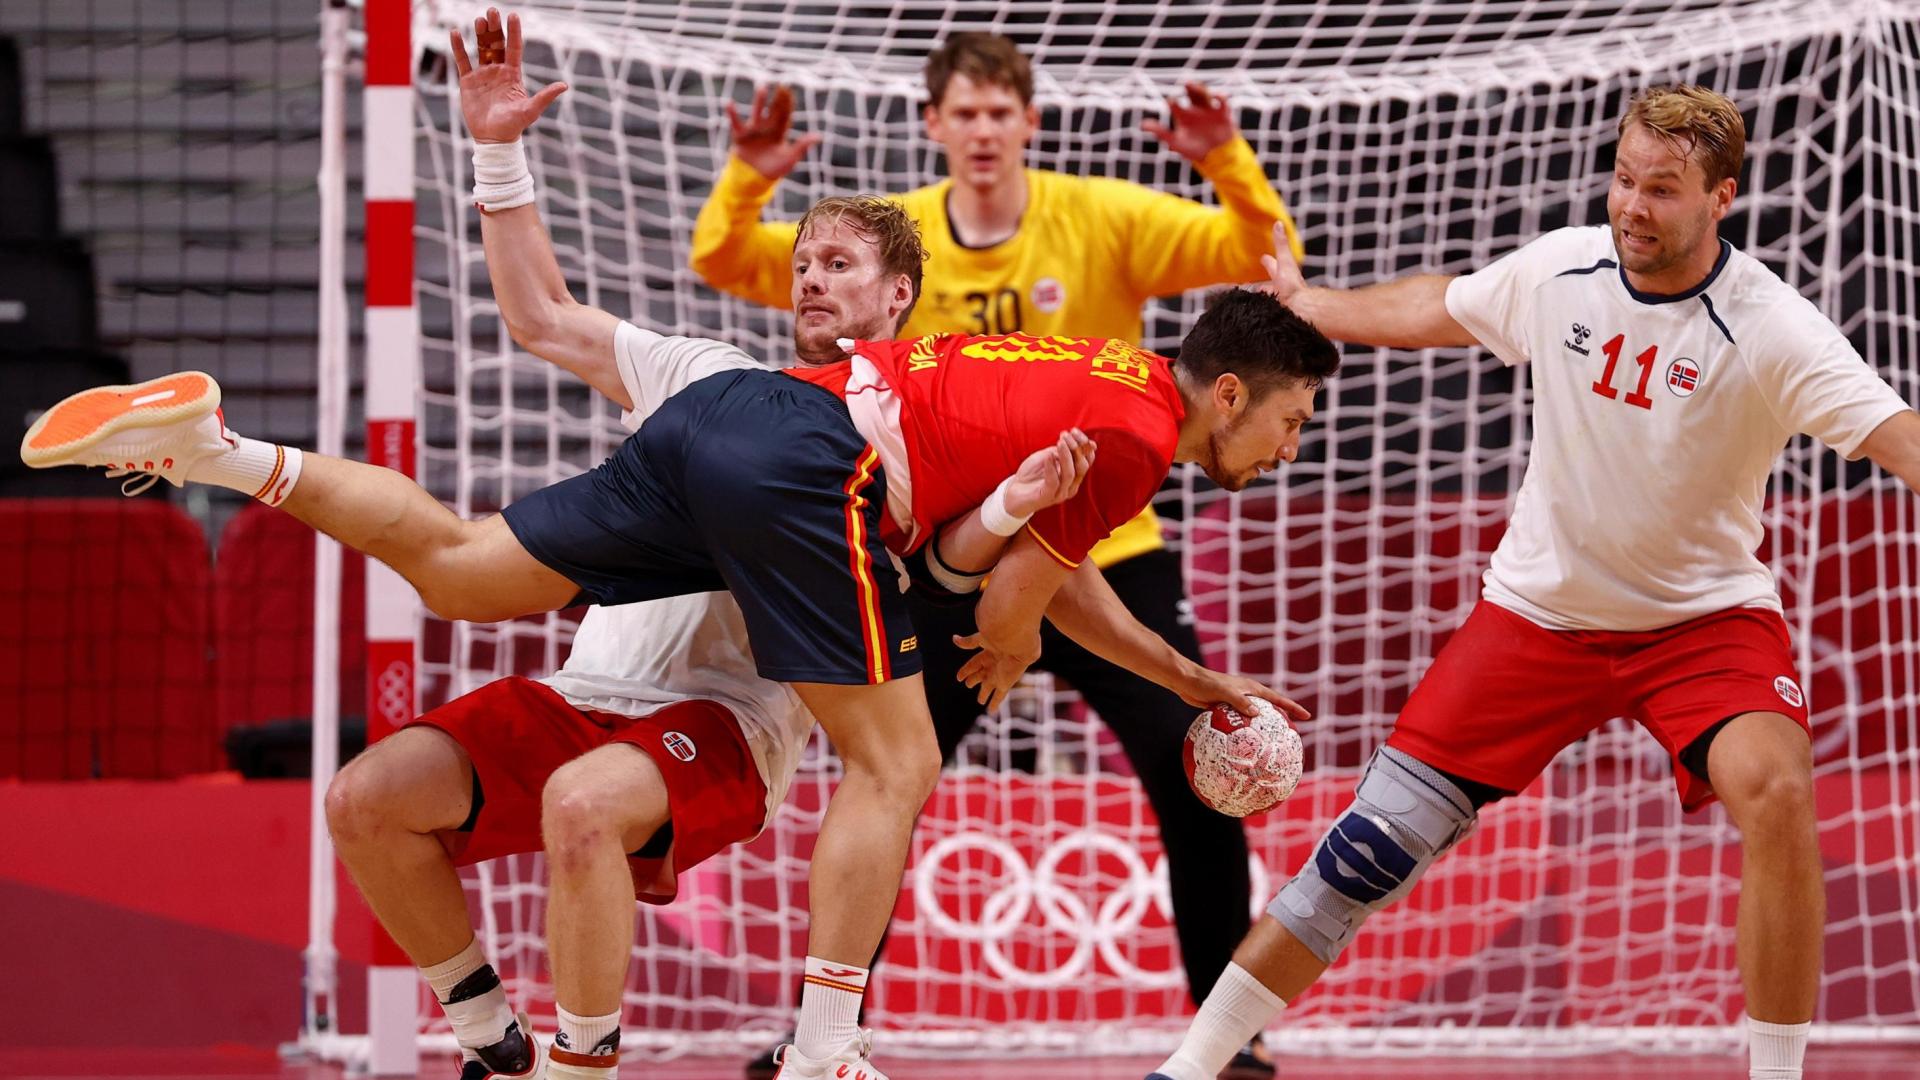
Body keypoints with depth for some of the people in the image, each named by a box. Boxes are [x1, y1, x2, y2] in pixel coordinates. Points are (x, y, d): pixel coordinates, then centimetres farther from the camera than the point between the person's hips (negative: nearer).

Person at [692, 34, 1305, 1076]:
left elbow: (1261, 251, -15)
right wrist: (747, 177, -23)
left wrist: (1226, 160, -33)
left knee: (1198, 790, -7)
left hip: (1109, 559, -1)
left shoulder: (1103, 219, -8)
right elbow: (723, 262, -4)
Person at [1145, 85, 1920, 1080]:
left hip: (1704, 615, -3)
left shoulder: (1771, 328, -20)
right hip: (1539, 611, 3)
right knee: (1371, 848, -2)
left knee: (1774, 790, -32)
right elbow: (1430, 309, 15)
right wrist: (1304, 304, 29)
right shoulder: (1557, 270, -7)